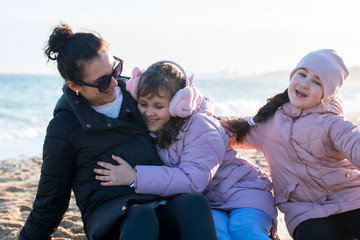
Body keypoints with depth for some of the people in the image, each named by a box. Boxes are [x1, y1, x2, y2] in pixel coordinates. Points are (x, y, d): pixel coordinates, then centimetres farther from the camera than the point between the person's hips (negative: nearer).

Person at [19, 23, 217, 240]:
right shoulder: (63, 127, 5)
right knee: (141, 217, -40)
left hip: (163, 202, 4)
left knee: (195, 203, -33)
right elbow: (51, 200, 12)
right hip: (110, 214, -3)